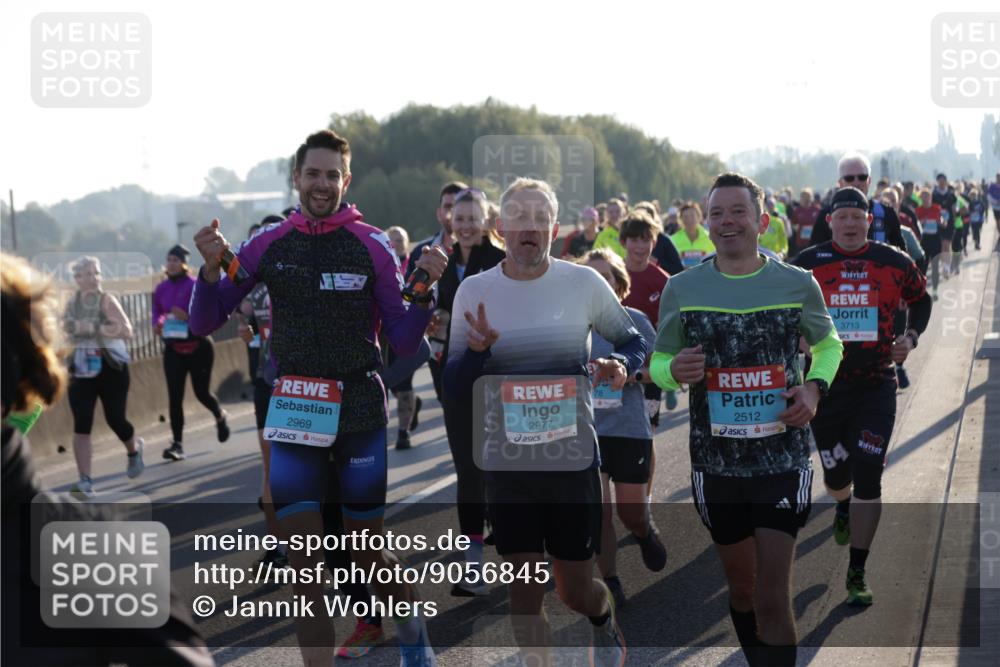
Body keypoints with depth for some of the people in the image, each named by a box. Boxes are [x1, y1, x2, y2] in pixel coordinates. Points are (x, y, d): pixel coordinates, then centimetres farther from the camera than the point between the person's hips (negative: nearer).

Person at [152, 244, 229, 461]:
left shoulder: (196, 286, -11)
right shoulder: (161, 289, 4)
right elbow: (157, 313, 17)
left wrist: (189, 317, -28)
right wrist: (158, 324, -5)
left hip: (198, 347, -4)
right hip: (173, 348, 4)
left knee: (201, 392, 6)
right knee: (174, 396, -5)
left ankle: (220, 416, 40)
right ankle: (177, 444, -5)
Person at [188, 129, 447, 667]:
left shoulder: (372, 246, -3)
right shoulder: (269, 245, 2)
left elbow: (403, 342, -2)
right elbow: (204, 324, 3)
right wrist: (211, 268, -14)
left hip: (360, 413, -2)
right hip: (293, 412, 2)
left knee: (367, 550, 8)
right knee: (302, 559, -1)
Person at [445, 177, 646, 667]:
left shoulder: (583, 283, -6)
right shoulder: (474, 291, -3)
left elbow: (634, 341, 7)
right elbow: (454, 387, -1)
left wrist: (621, 364, -15)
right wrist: (477, 350, -22)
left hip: (574, 455, -1)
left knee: (575, 590, 10)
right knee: (524, 593, 5)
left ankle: (605, 618, 45)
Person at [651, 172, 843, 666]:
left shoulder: (798, 284, -2)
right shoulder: (681, 288, 0)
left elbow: (828, 345, 14)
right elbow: (658, 363, 9)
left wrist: (815, 386, -7)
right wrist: (674, 370, -15)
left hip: (783, 456, -2)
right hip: (715, 459, 2)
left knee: (773, 598, -9)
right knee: (741, 587, 15)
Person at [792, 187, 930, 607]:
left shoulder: (894, 264, -1)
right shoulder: (807, 264, -4)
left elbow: (920, 300, 16)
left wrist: (911, 337, 0)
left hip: (876, 386, 0)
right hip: (825, 384, 1)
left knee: (868, 477, -9)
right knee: (836, 475, 12)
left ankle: (857, 573, 0)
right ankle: (843, 509, 52)